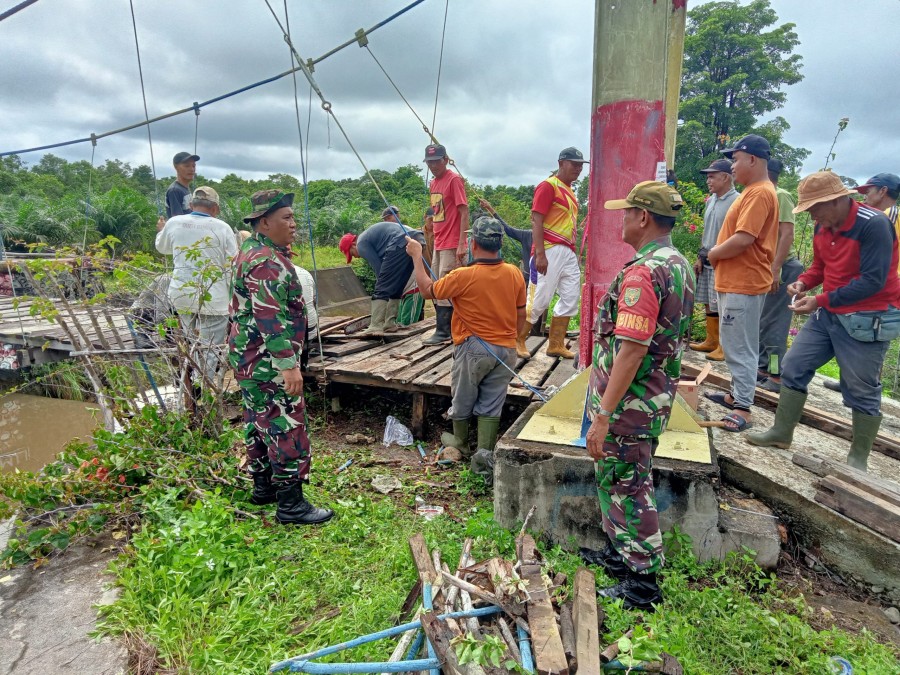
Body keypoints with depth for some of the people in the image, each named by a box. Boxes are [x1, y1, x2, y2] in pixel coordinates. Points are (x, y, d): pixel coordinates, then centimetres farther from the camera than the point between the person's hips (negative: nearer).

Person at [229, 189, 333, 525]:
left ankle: (263, 486, 32)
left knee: (258, 421, 18)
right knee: (287, 426, -4)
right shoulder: (266, 262, -20)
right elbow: (271, 318, -27)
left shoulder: (252, 251, 13)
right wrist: (289, 364, -29)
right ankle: (290, 503, 4)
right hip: (268, 360, -11)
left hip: (249, 357, 11)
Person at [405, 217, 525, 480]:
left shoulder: (464, 276, -19)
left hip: (473, 349, -3)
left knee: (463, 399, 18)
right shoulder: (514, 274, -3)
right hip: (506, 350, 4)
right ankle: (484, 452, 4)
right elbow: (521, 314, 7)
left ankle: (461, 442, 38)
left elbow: (427, 290, -5)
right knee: (491, 405, 11)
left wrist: (416, 255, 5)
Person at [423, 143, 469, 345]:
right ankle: (446, 328, 21)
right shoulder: (433, 183, 15)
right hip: (438, 245, 9)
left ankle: (443, 332, 0)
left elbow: (464, 212, -14)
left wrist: (461, 244, -20)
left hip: (452, 246, -9)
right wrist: (432, 241, 17)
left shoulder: (454, 179, -9)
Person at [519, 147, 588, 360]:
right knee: (538, 299, -6)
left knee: (571, 299, 8)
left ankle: (556, 345, 16)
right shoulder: (548, 186, -7)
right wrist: (540, 254, -23)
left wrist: (573, 251, 18)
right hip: (550, 251, -9)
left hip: (569, 252, 9)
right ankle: (517, 341, 9)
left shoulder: (569, 190, 19)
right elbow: (536, 221, -15)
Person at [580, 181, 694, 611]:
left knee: (627, 486, 5)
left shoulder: (643, 272, -23)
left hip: (630, 400, -10)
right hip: (658, 393, 10)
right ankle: (619, 552, 40)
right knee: (616, 478, 23)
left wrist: (603, 416, -24)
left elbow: (631, 351, -28)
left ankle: (642, 583, 20)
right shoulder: (679, 265, 9)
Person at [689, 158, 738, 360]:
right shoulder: (711, 200, 13)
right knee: (709, 304, 14)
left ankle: (724, 347, 5)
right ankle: (711, 341, 25)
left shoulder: (736, 201, -14)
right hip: (708, 261, 8)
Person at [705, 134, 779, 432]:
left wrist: (714, 253, -9)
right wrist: (718, 252, 6)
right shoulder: (752, 191, 17)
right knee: (734, 344, 18)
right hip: (734, 281, 11)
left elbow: (743, 239, -24)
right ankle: (737, 394, 29)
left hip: (744, 284, -11)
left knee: (740, 347, -6)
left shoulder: (760, 193, -16)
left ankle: (743, 408, 1)